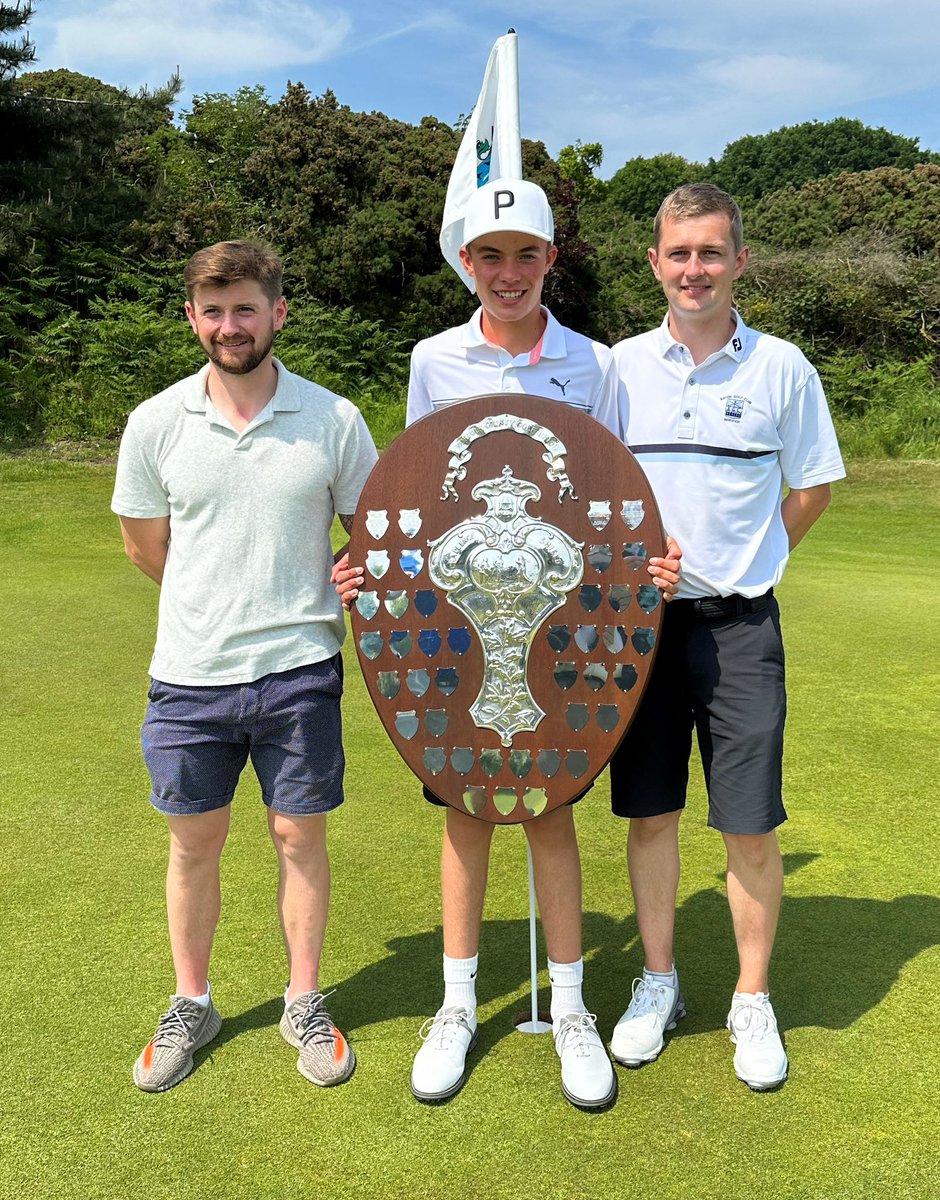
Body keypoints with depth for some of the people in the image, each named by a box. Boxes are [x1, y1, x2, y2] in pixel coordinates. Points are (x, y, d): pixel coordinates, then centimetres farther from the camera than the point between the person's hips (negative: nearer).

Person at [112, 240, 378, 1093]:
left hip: (299, 669, -1)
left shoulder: (334, 419, -4)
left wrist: (289, 603, -4)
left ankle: (306, 1004, 30)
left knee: (300, 836, 10)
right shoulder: (156, 423, -1)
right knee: (194, 843, 13)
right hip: (190, 673, 1)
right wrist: (222, 607, 10)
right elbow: (148, 547, 9)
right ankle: (191, 1005, 34)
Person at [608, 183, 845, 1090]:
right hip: (640, 618, 2)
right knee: (649, 813, 10)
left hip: (739, 625, -1)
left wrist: (741, 563, 5)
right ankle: (657, 982, 29)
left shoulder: (781, 367, -1)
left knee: (750, 825, 4)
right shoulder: (619, 366, 3)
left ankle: (752, 1000, 25)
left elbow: (810, 490, 9)